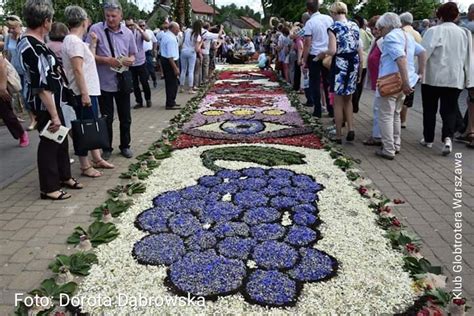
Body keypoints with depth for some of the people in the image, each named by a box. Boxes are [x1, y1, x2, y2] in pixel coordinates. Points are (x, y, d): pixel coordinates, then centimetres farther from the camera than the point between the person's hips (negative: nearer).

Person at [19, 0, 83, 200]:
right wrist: (53, 115, -22)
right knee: (49, 143, 2)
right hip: (44, 106, -10)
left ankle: (64, 176, 34)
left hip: (52, 101, 10)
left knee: (61, 140, 19)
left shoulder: (35, 42, 7)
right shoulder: (32, 47, -24)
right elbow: (41, 86, -25)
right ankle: (49, 188, 16)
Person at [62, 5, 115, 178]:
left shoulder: (76, 41, 14)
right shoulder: (74, 41, -16)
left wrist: (93, 45, 16)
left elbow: (88, 62, 20)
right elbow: (77, 70, -21)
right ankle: (85, 166, 6)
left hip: (89, 91, 10)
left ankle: (97, 159, 27)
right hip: (83, 93, -10)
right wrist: (84, 94, -23)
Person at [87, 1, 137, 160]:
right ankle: (106, 148, 23)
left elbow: (133, 54, 12)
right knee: (106, 118, 8)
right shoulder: (96, 29, -8)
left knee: (125, 117, 13)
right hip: (104, 82, -3)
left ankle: (125, 146, 29)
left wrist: (130, 60, -11)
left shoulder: (128, 33, 2)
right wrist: (106, 60, -22)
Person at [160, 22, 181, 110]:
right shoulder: (171, 39, -21)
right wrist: (175, 68, -25)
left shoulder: (165, 35, 11)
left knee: (169, 82, 18)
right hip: (170, 62, -11)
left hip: (164, 59, 11)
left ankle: (171, 102, 29)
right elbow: (170, 56, -26)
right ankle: (170, 104, 4)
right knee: (173, 83, -3)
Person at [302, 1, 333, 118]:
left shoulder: (310, 22, -10)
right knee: (328, 83, 11)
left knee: (315, 84, 5)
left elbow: (307, 44, -12)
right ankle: (331, 109, 15)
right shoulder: (329, 19, 3)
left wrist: (305, 61, -6)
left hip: (315, 56, -4)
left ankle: (317, 111, 7)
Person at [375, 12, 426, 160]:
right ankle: (396, 145, 27)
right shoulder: (407, 36, 16)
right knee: (395, 115, 20)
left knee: (386, 117, -2)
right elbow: (422, 51, 19)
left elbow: (401, 58, -26)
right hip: (401, 84, 9)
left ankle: (388, 150, 0)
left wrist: (405, 82, -27)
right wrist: (421, 72, 18)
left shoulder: (390, 37, -13)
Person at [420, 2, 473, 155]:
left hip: (433, 77, -3)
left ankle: (428, 139, 18)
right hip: (455, 78, 3)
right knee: (449, 110, 6)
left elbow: (424, 53, -13)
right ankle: (448, 137, -14)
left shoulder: (434, 31, -7)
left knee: (430, 110, 10)